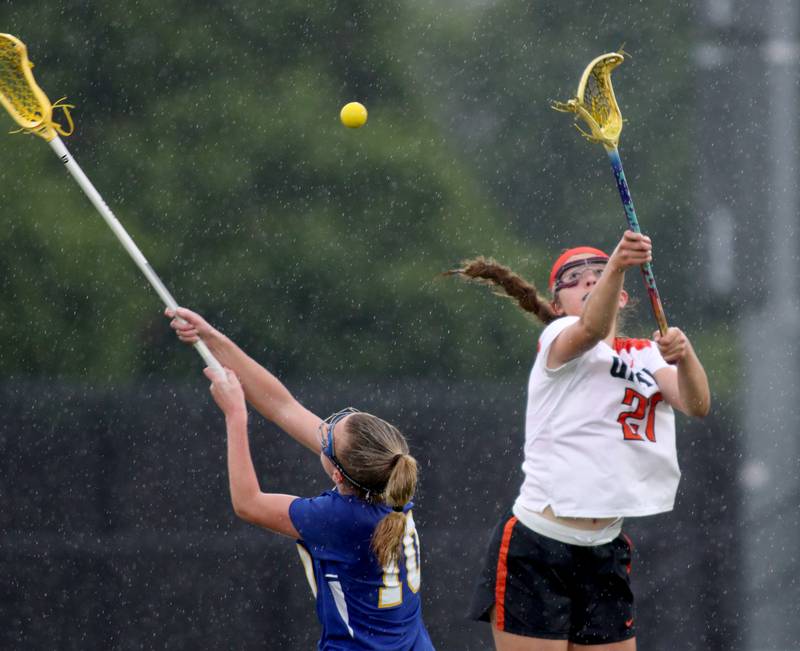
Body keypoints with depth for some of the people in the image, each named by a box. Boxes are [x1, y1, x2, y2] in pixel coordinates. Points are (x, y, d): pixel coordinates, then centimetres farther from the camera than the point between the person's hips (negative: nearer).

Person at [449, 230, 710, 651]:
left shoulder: (647, 356, 13)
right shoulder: (558, 340, -2)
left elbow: (696, 404, -6)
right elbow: (591, 329, -27)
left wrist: (685, 356, -29)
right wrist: (617, 265, -47)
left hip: (606, 555, 5)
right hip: (533, 552, -5)